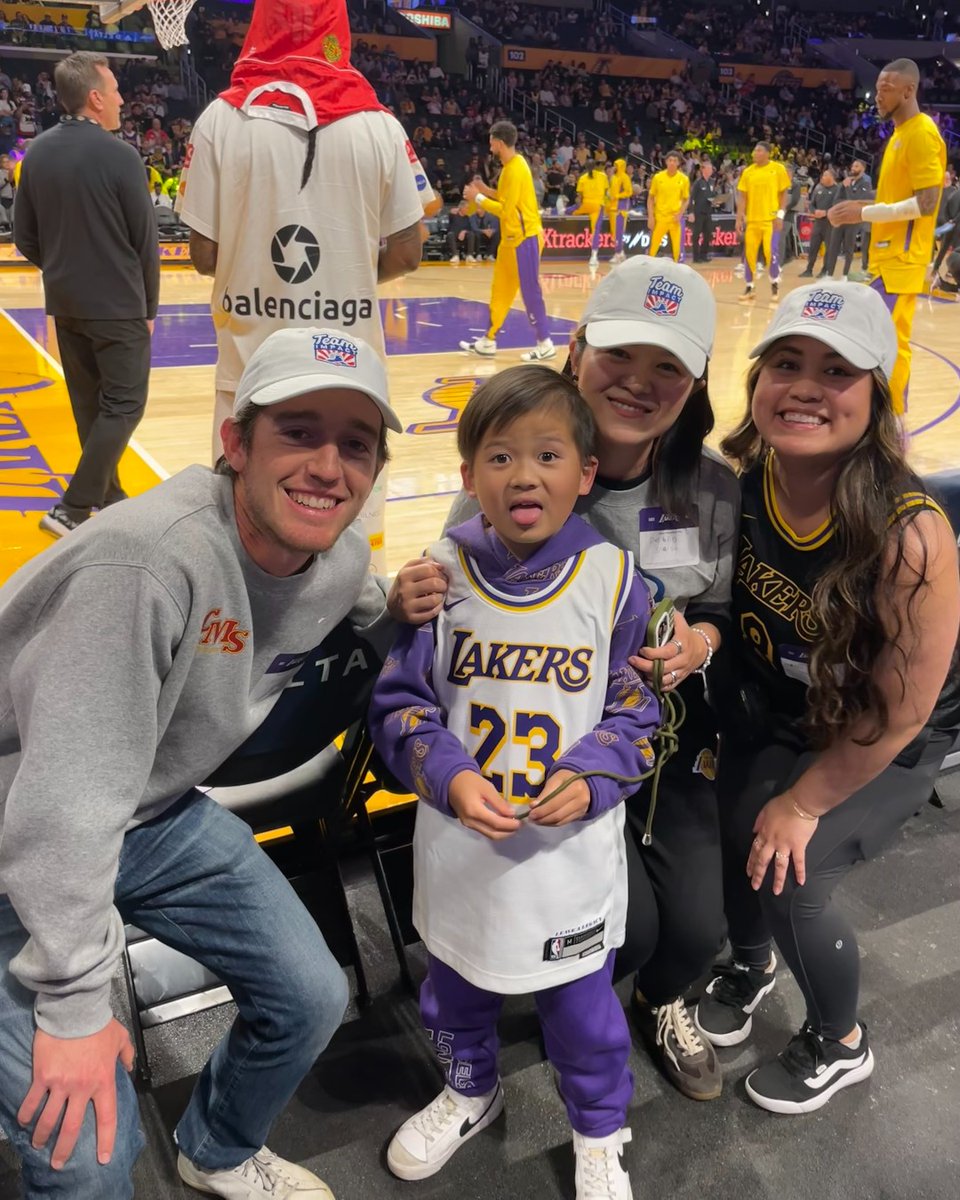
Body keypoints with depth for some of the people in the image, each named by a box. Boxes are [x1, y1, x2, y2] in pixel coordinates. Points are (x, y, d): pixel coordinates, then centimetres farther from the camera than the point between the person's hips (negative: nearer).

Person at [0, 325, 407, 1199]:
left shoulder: (343, 558, -10)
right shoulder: (150, 559, -35)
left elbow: (366, 616, 17)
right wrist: (73, 1006, -21)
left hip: (159, 817, 7)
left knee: (311, 997, 9)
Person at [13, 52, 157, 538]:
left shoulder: (38, 153, 4)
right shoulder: (119, 156, -13)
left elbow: (25, 236, 7)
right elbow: (145, 240, -9)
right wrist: (148, 305, 3)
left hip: (65, 303, 7)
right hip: (116, 305, -6)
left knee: (89, 405, 15)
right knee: (123, 406, 0)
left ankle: (107, 496, 27)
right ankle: (72, 510, -6)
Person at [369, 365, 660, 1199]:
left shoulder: (611, 577, -12)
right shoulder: (442, 574, -10)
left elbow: (639, 708, -3)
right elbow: (400, 702, -4)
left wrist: (590, 778, -19)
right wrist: (450, 778, -19)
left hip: (574, 846, -1)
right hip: (459, 843, 2)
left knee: (582, 1005, 17)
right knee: (455, 987, 25)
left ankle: (600, 1132, 48)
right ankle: (471, 1091, 57)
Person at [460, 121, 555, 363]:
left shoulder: (515, 169, -18)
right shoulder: (512, 165, 11)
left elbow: (505, 210, -21)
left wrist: (478, 198, -12)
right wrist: (487, 191, 10)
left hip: (524, 238, -10)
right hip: (512, 238, 10)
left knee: (530, 292, -5)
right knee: (500, 289, 12)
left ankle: (545, 345, 2)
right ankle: (489, 341, 18)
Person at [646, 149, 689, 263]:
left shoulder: (684, 179, 0)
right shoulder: (658, 177, -2)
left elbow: (686, 199, 7)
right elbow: (650, 198, 4)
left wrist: (680, 214, -9)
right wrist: (650, 216, -4)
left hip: (675, 218, 1)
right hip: (659, 217, -1)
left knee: (677, 247, 1)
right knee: (654, 246, 0)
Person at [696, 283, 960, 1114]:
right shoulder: (740, 482, -21)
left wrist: (804, 802, -13)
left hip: (884, 746, -4)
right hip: (769, 713, 4)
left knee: (788, 876, -12)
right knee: (733, 838, -1)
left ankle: (841, 1045, 23)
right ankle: (751, 962, 38)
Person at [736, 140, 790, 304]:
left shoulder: (778, 169, -1)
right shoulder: (748, 172, 7)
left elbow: (784, 193, 0)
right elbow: (742, 196, 8)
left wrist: (781, 214, -10)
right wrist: (739, 218, -1)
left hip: (771, 218, -4)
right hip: (752, 219, 4)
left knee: (771, 251, -11)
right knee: (749, 253, 3)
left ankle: (775, 283, 9)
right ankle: (749, 287, 12)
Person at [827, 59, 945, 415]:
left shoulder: (922, 133, -13)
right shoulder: (901, 133, 17)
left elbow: (926, 204, -20)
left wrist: (864, 214, -18)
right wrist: (862, 206, 8)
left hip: (902, 259, -10)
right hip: (889, 256, 10)